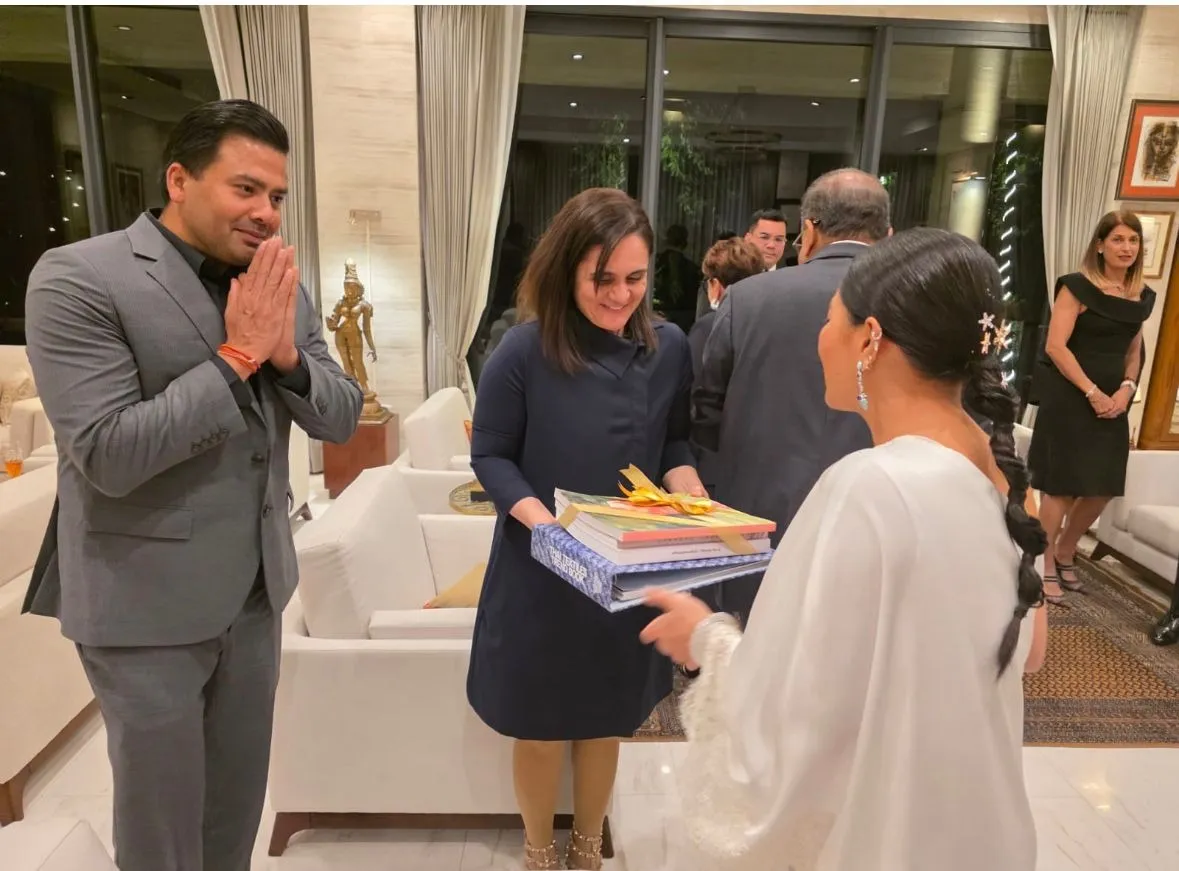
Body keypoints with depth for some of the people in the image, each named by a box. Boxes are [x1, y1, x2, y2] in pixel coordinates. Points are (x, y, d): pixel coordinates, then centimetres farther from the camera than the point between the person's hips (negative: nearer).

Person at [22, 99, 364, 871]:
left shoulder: (280, 285, 2)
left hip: (255, 588, 5)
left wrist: (287, 353, -17)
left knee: (239, 801, 22)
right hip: (147, 599, -5)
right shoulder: (78, 278, -15)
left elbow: (342, 419, 1)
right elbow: (108, 455, -23)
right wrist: (236, 355, -23)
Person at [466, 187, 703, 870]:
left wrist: (692, 495, -12)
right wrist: (540, 518, -25)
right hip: (541, 570, -3)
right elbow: (491, 455, -10)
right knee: (542, 724, 16)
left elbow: (674, 442, 7)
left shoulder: (669, 347, -4)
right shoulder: (525, 350, -16)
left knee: (607, 720, 20)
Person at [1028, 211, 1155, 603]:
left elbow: (1133, 351, 19)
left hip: (1112, 402, 6)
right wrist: (1092, 392, -16)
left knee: (1104, 488, 9)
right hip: (1070, 398, -6)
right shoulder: (1078, 286, -9)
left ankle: (1065, 554, 29)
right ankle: (1045, 566, 12)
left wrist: (1126, 389, 0)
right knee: (1063, 486, -3)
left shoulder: (1141, 296, 11)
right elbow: (1055, 346, -14)